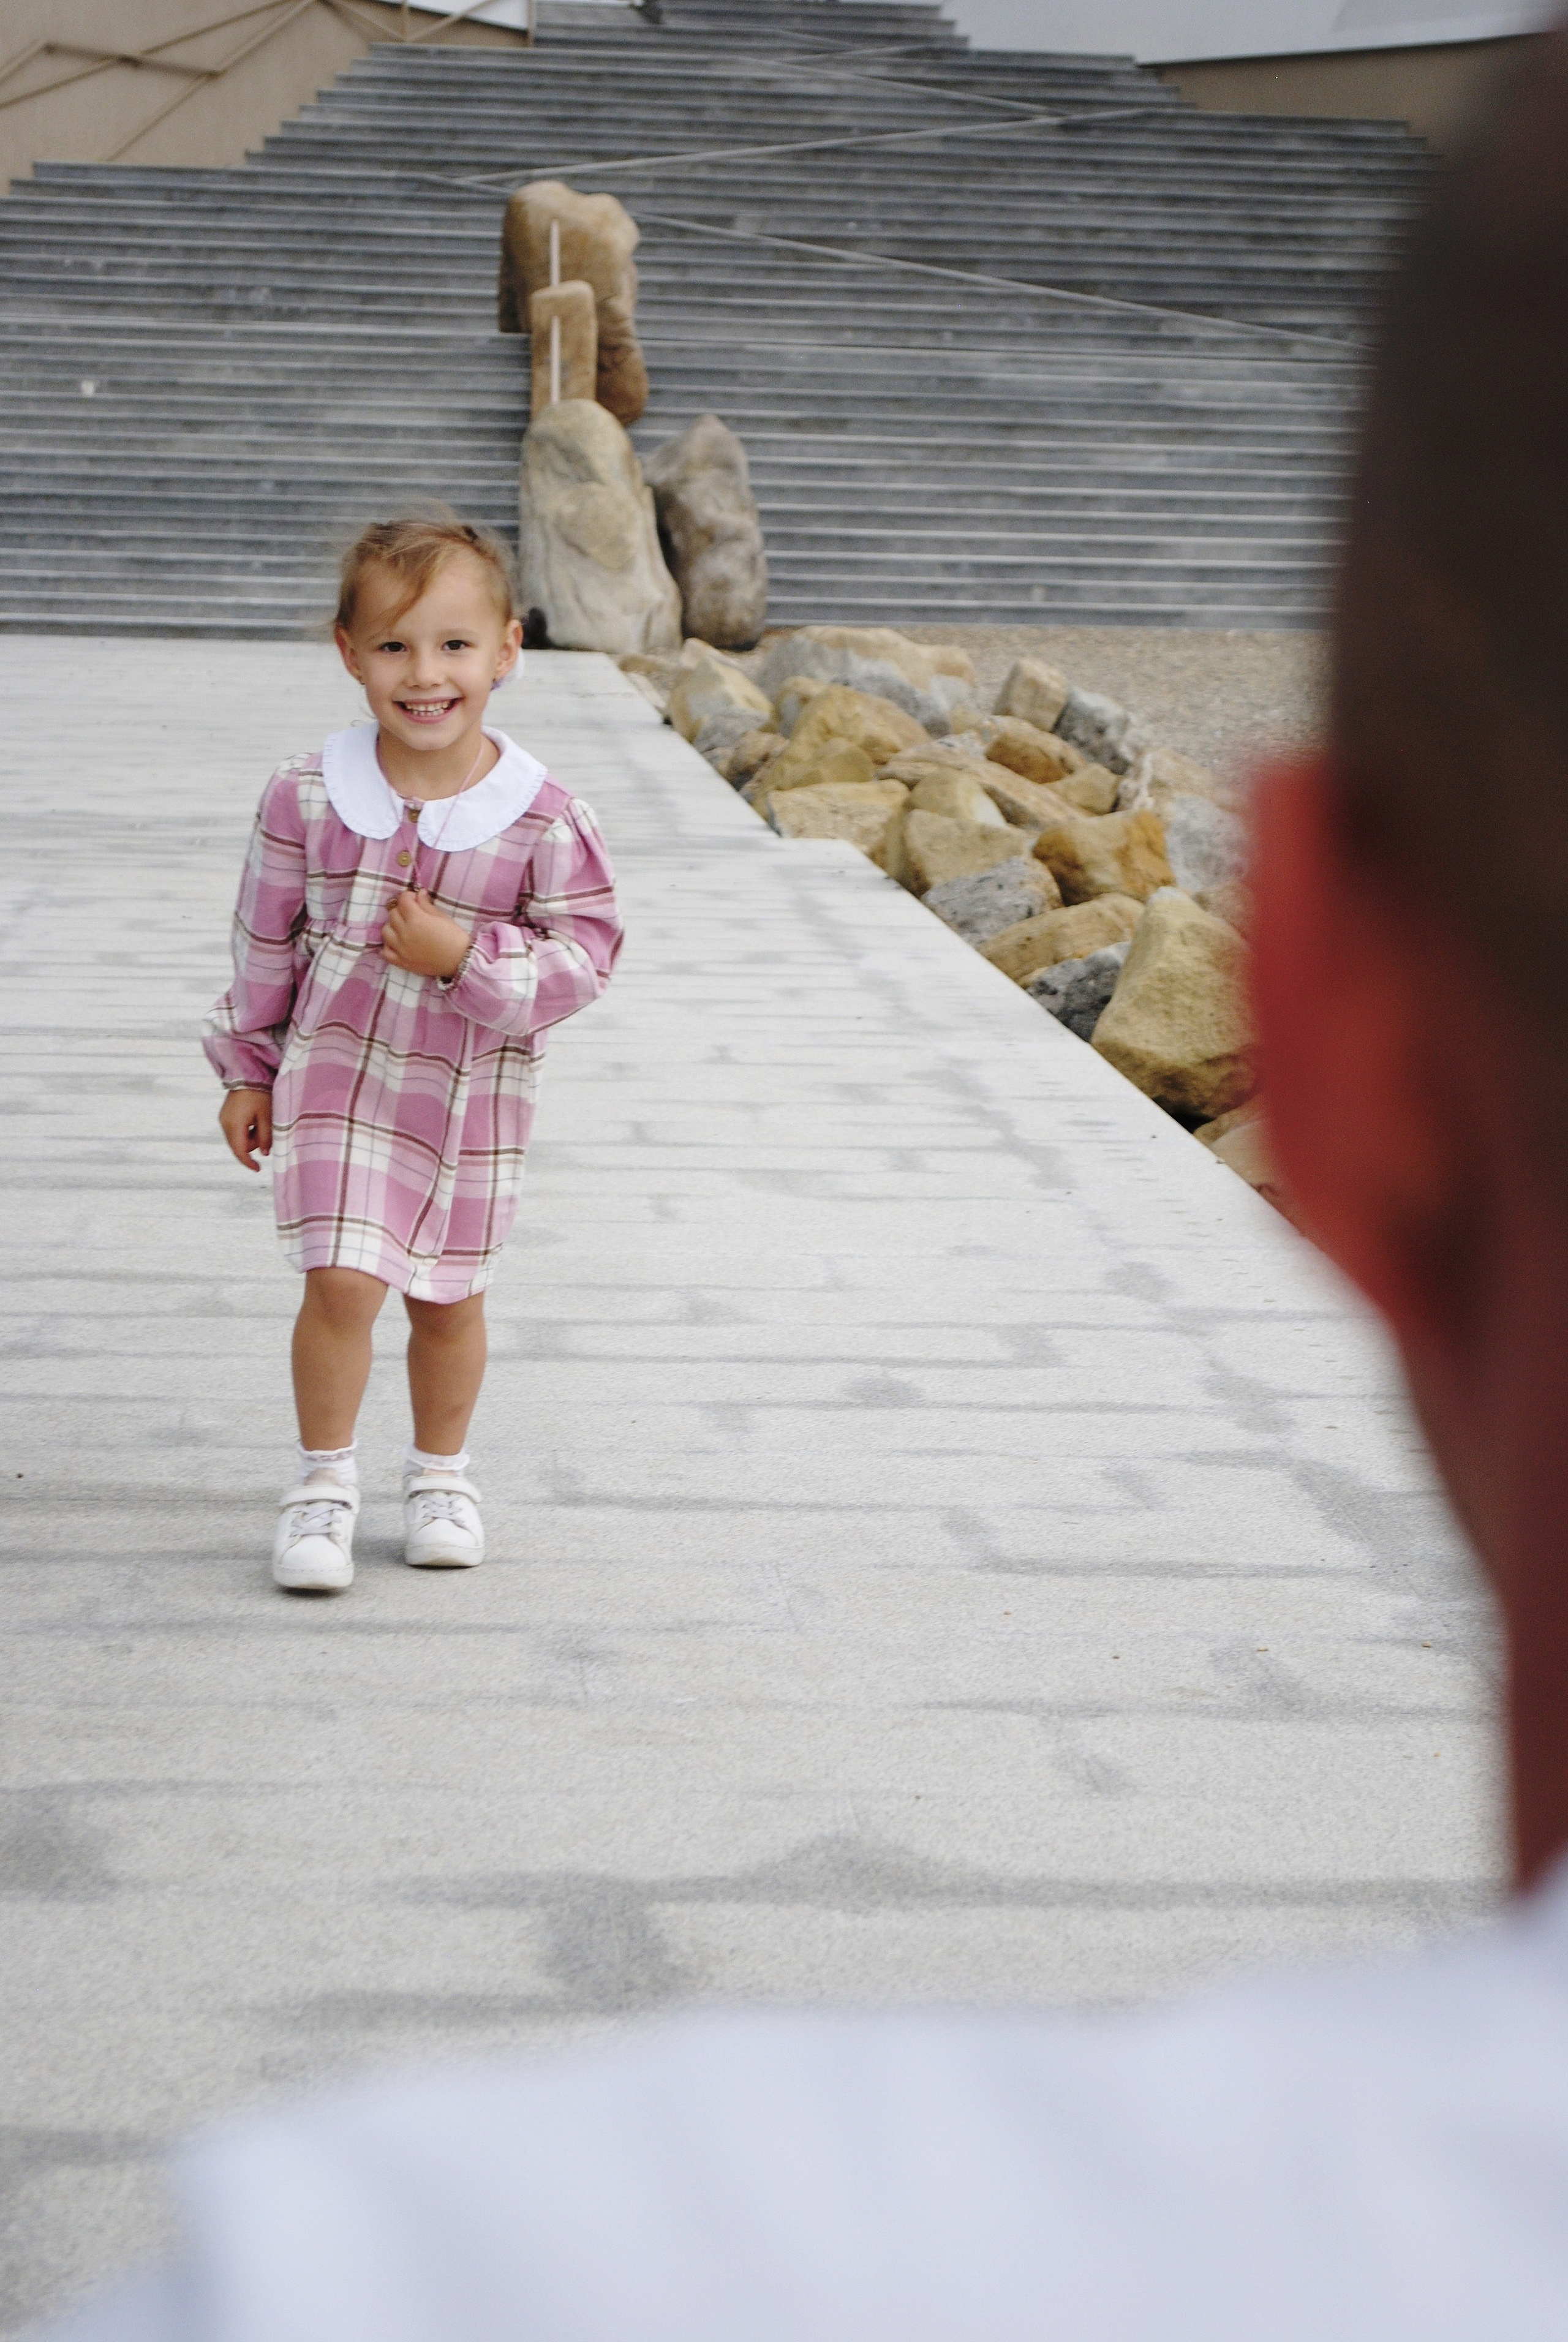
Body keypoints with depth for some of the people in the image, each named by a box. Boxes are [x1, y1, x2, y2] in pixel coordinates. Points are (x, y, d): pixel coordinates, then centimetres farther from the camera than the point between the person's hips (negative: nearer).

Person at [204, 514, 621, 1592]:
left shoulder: (544, 819, -14)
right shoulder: (309, 794, -10)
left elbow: (585, 957, -9)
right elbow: (265, 939, 3)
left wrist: (466, 957, -23)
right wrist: (248, 1070, 10)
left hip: (476, 1096, 1)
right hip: (337, 1074, -1)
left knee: (449, 1299, 13)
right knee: (344, 1282, -12)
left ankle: (441, 1474, 35)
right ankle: (324, 1482, 7)